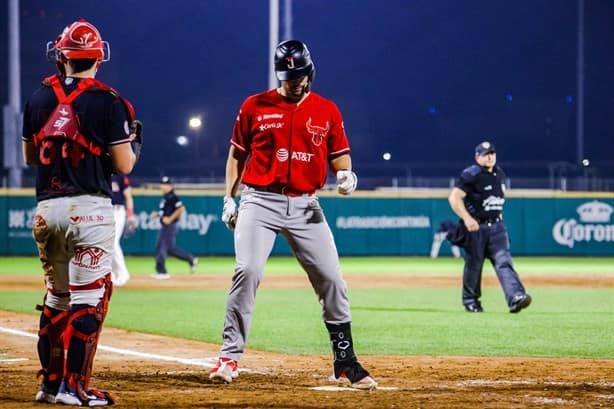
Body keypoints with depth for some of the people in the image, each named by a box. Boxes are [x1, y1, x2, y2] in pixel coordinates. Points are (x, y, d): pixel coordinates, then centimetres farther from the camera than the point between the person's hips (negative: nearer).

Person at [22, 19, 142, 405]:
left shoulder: (39, 98, 7)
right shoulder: (108, 101, -8)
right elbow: (123, 165, -8)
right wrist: (134, 141, 12)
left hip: (46, 209, 5)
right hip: (89, 209, -5)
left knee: (57, 296, 17)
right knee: (89, 298, -2)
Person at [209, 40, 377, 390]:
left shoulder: (327, 111, 6)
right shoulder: (255, 107, 3)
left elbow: (340, 154, 11)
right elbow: (237, 154, 10)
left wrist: (346, 174, -11)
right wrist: (229, 198, 5)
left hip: (306, 207, 2)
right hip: (260, 202, -2)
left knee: (331, 279, -2)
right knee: (248, 272, -18)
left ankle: (346, 363, 8)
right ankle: (230, 357, -9)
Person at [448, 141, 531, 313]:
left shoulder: (500, 174, 12)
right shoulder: (471, 175, -11)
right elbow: (454, 197, -18)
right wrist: (467, 218, -28)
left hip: (496, 226, 5)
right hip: (475, 227, -5)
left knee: (504, 261, -10)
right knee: (473, 265, 5)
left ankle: (515, 298, -25)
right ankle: (470, 300, 24)